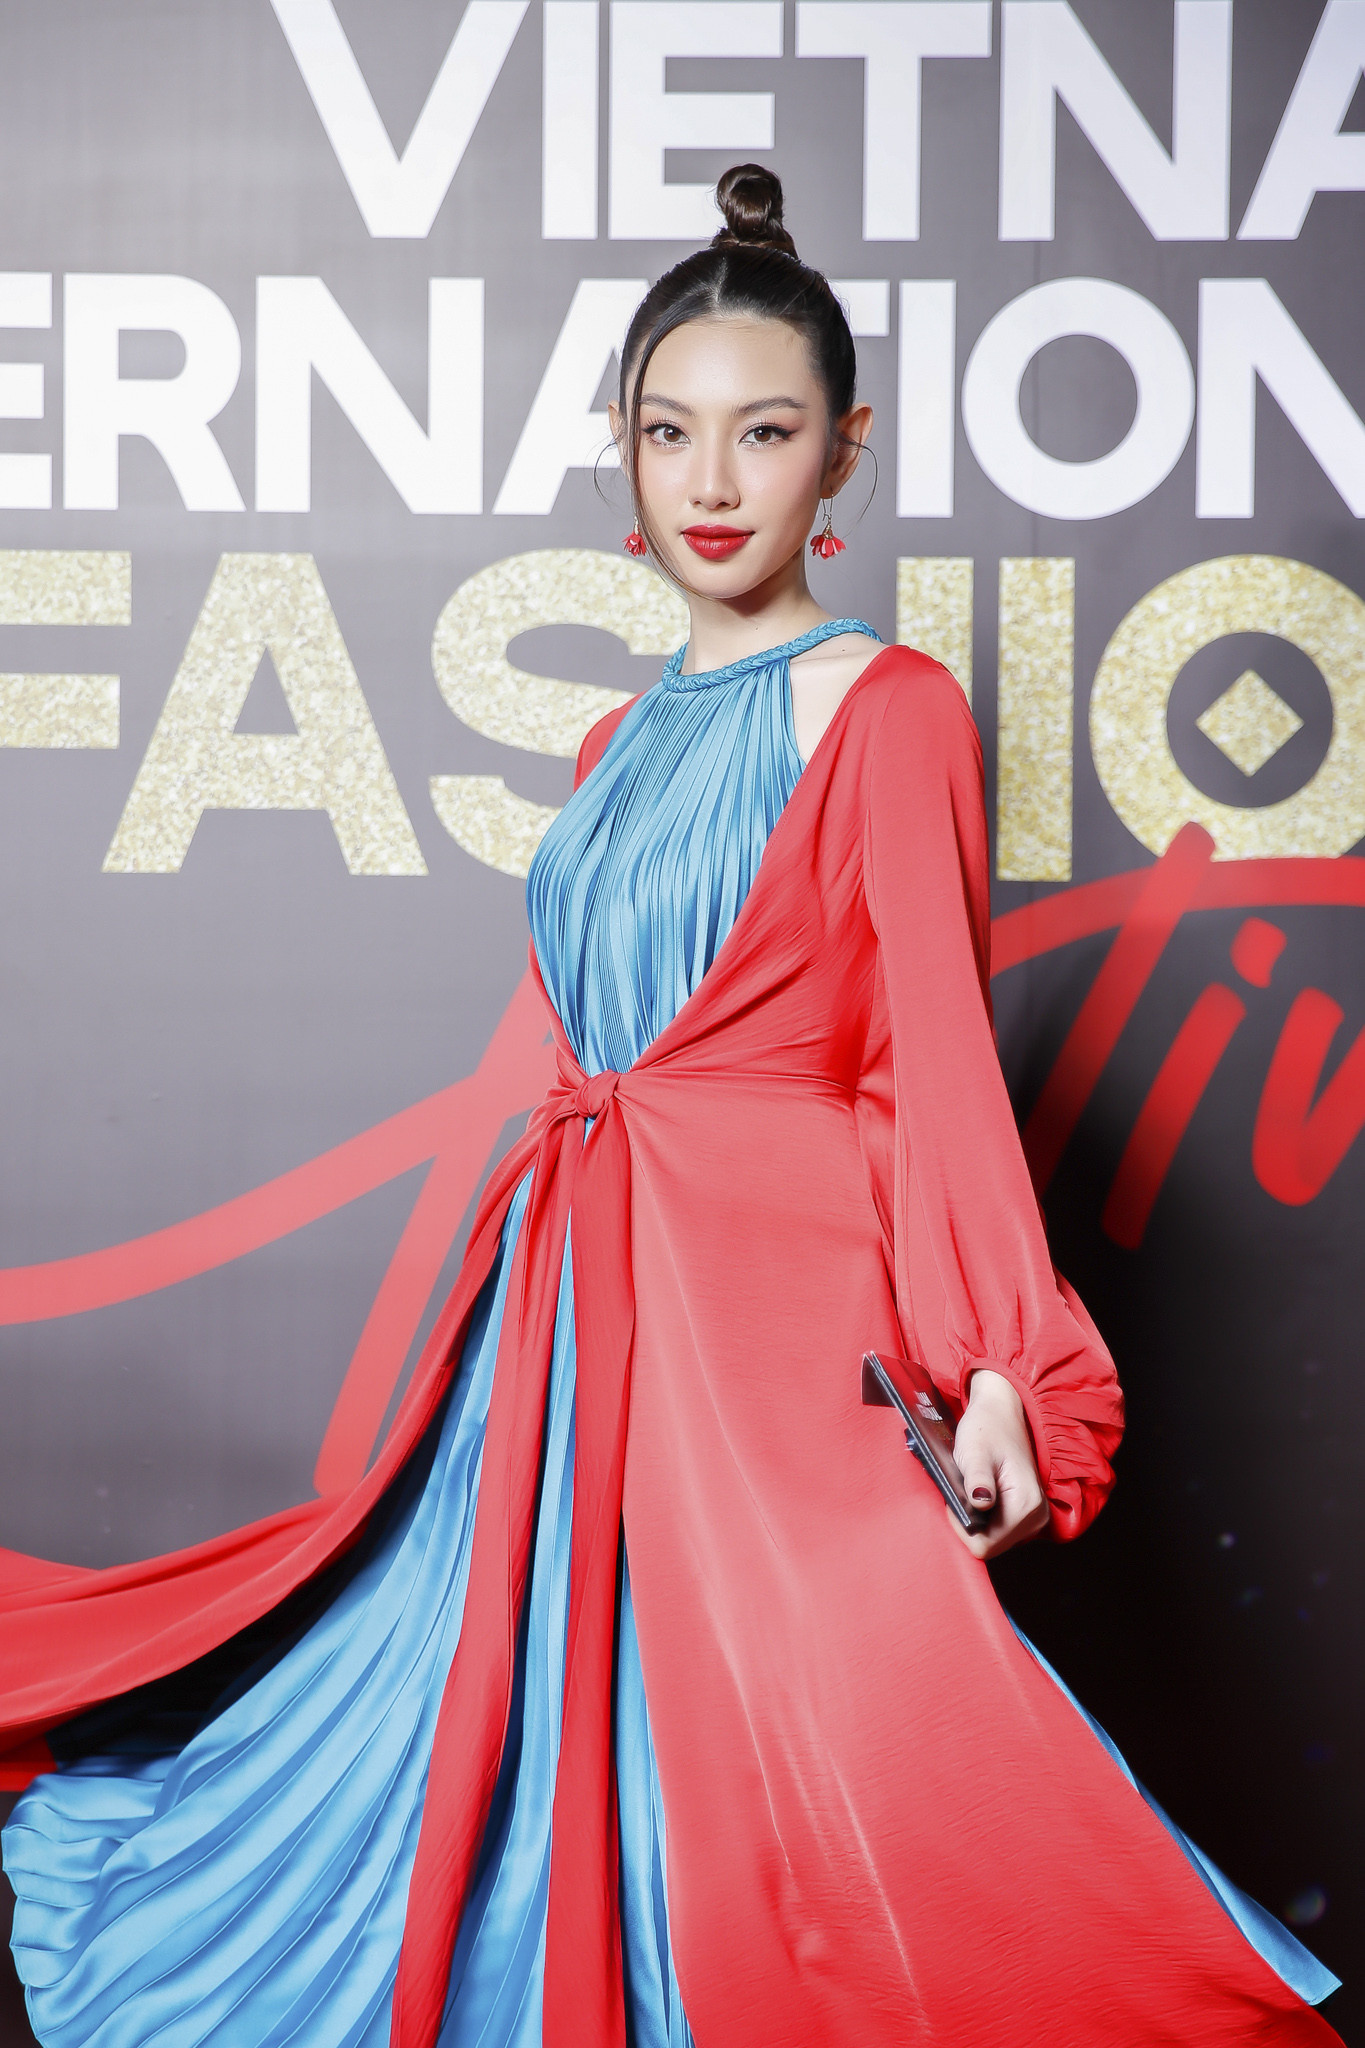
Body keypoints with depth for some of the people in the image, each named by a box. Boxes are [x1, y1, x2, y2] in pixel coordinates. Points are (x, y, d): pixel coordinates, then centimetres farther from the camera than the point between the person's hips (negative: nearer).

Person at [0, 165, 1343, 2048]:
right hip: (586, 1288, 7)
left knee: (791, 1735, -8)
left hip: (775, 1283, -7)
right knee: (543, 1715, 13)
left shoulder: (885, 708, -5)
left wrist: (993, 1362, -19)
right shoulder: (622, 744, 16)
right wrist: (550, 1245, 17)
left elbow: (935, 1048, -11)